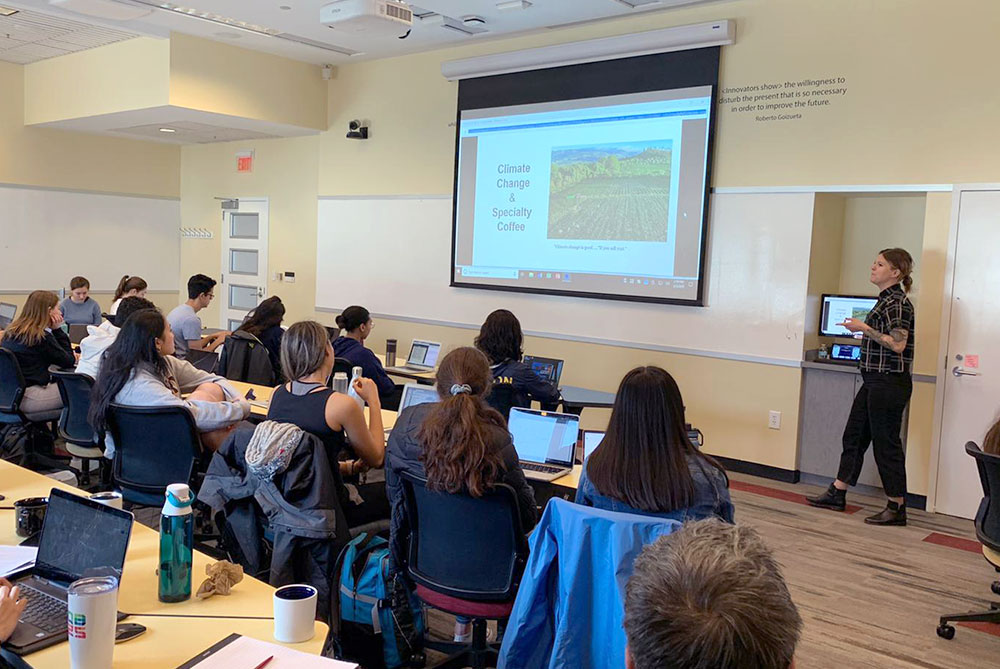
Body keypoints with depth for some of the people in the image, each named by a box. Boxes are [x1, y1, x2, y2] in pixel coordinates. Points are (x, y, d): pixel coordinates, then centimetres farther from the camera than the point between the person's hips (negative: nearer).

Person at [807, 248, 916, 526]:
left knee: (886, 443, -2)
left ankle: (897, 507, 9)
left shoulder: (896, 302, -15)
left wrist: (865, 328, -19)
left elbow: (897, 344, -23)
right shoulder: (885, 300, 15)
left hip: (889, 382, -11)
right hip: (875, 381, 11)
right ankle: (837, 494, 24)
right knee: (854, 435, 14)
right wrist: (864, 329, 16)